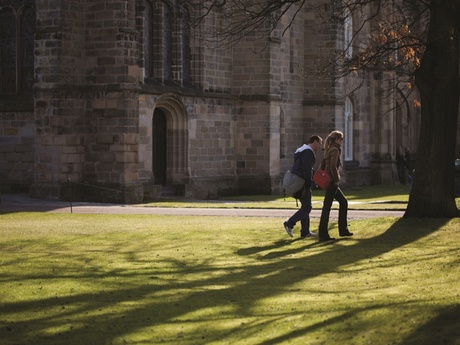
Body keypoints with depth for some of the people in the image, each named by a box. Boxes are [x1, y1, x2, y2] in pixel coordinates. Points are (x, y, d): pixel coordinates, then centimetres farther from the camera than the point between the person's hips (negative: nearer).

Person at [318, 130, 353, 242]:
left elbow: (323, 165, 18)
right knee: (327, 206, -8)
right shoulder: (335, 150, -12)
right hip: (332, 181, -10)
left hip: (328, 181, 10)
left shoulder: (329, 150, 16)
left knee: (343, 202, 17)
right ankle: (323, 234, -7)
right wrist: (337, 180, -15)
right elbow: (333, 167, -22)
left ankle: (343, 229, 19)